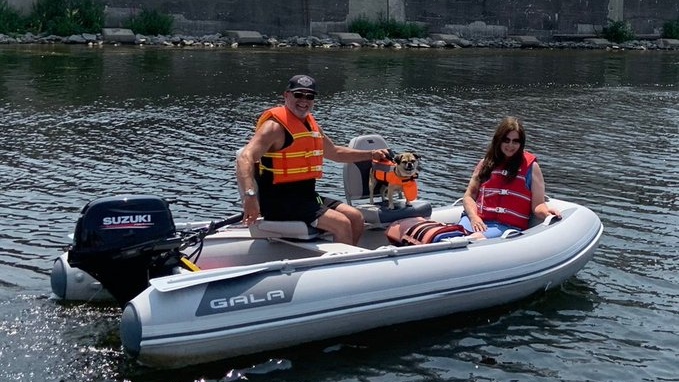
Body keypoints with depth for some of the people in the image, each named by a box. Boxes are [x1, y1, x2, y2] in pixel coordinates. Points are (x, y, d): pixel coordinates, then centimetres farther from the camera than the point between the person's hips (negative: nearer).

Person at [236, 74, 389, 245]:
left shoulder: (310, 124, 15)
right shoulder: (275, 125, -14)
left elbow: (335, 152, 32)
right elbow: (245, 159, -28)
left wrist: (371, 155, 25)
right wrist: (250, 196, -43)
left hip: (307, 197, 10)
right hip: (280, 201, -10)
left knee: (356, 217, 6)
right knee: (342, 224, -19)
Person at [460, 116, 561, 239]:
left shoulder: (530, 166, 8)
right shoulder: (485, 163, 17)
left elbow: (537, 205, 4)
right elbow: (469, 195, 14)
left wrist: (546, 212, -19)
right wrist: (473, 216, -6)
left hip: (508, 227, -3)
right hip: (478, 220, 3)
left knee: (476, 239, -34)